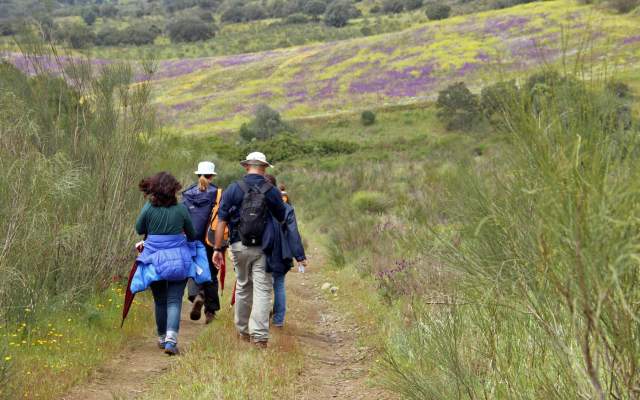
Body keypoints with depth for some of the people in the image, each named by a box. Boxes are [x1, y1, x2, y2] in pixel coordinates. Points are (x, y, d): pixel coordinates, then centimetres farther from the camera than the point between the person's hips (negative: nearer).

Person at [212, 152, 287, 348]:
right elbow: (282, 219, 10)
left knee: (243, 287, 17)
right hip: (263, 248, -1)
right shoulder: (272, 191, -1)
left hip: (239, 246, 2)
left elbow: (222, 221, -3)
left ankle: (243, 330, 28)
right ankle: (260, 335, -10)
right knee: (262, 290, -1)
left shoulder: (233, 189, 0)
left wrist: (217, 248, -1)